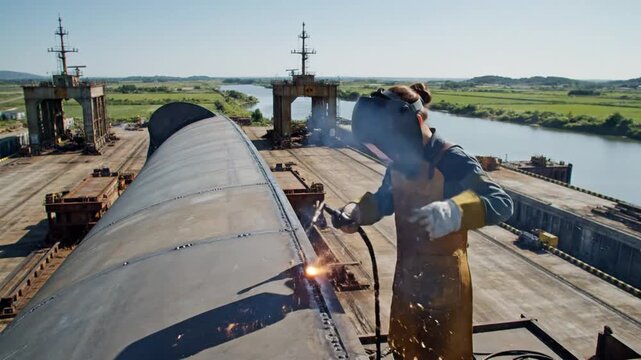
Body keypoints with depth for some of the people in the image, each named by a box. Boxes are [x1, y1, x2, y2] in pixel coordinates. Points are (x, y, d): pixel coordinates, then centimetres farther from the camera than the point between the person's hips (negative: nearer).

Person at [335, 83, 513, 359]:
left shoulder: (453, 161, -22)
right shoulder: (400, 162, 0)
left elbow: (502, 203, -26)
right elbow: (384, 200, 14)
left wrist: (453, 212, -45)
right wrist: (358, 211, -7)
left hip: (443, 283, -7)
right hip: (407, 278, 7)